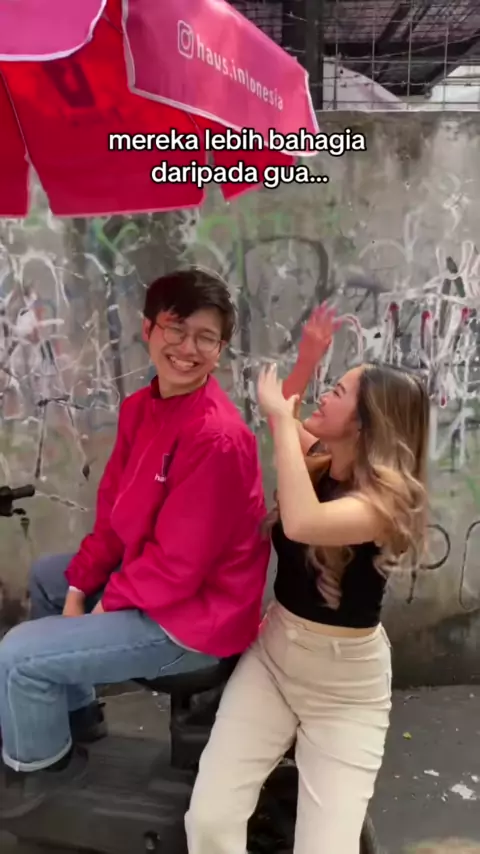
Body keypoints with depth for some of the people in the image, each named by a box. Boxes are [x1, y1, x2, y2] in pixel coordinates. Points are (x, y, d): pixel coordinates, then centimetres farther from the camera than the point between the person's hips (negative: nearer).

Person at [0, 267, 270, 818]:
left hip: (193, 615, -9)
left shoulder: (218, 438, -30)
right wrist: (80, 582, -3)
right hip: (148, 575, 9)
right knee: (46, 576, 27)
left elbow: (179, 564, -26)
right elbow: (114, 512, 5)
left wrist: (105, 603, -12)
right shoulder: (140, 406, -1)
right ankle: (75, 711, 42)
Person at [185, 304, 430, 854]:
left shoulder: (389, 497, -21)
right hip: (272, 654, 5)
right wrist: (309, 357, 2)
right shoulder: (318, 464, -1)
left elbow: (302, 524, -40)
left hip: (348, 685, -4)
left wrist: (282, 419, -29)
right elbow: (282, 416, 17)